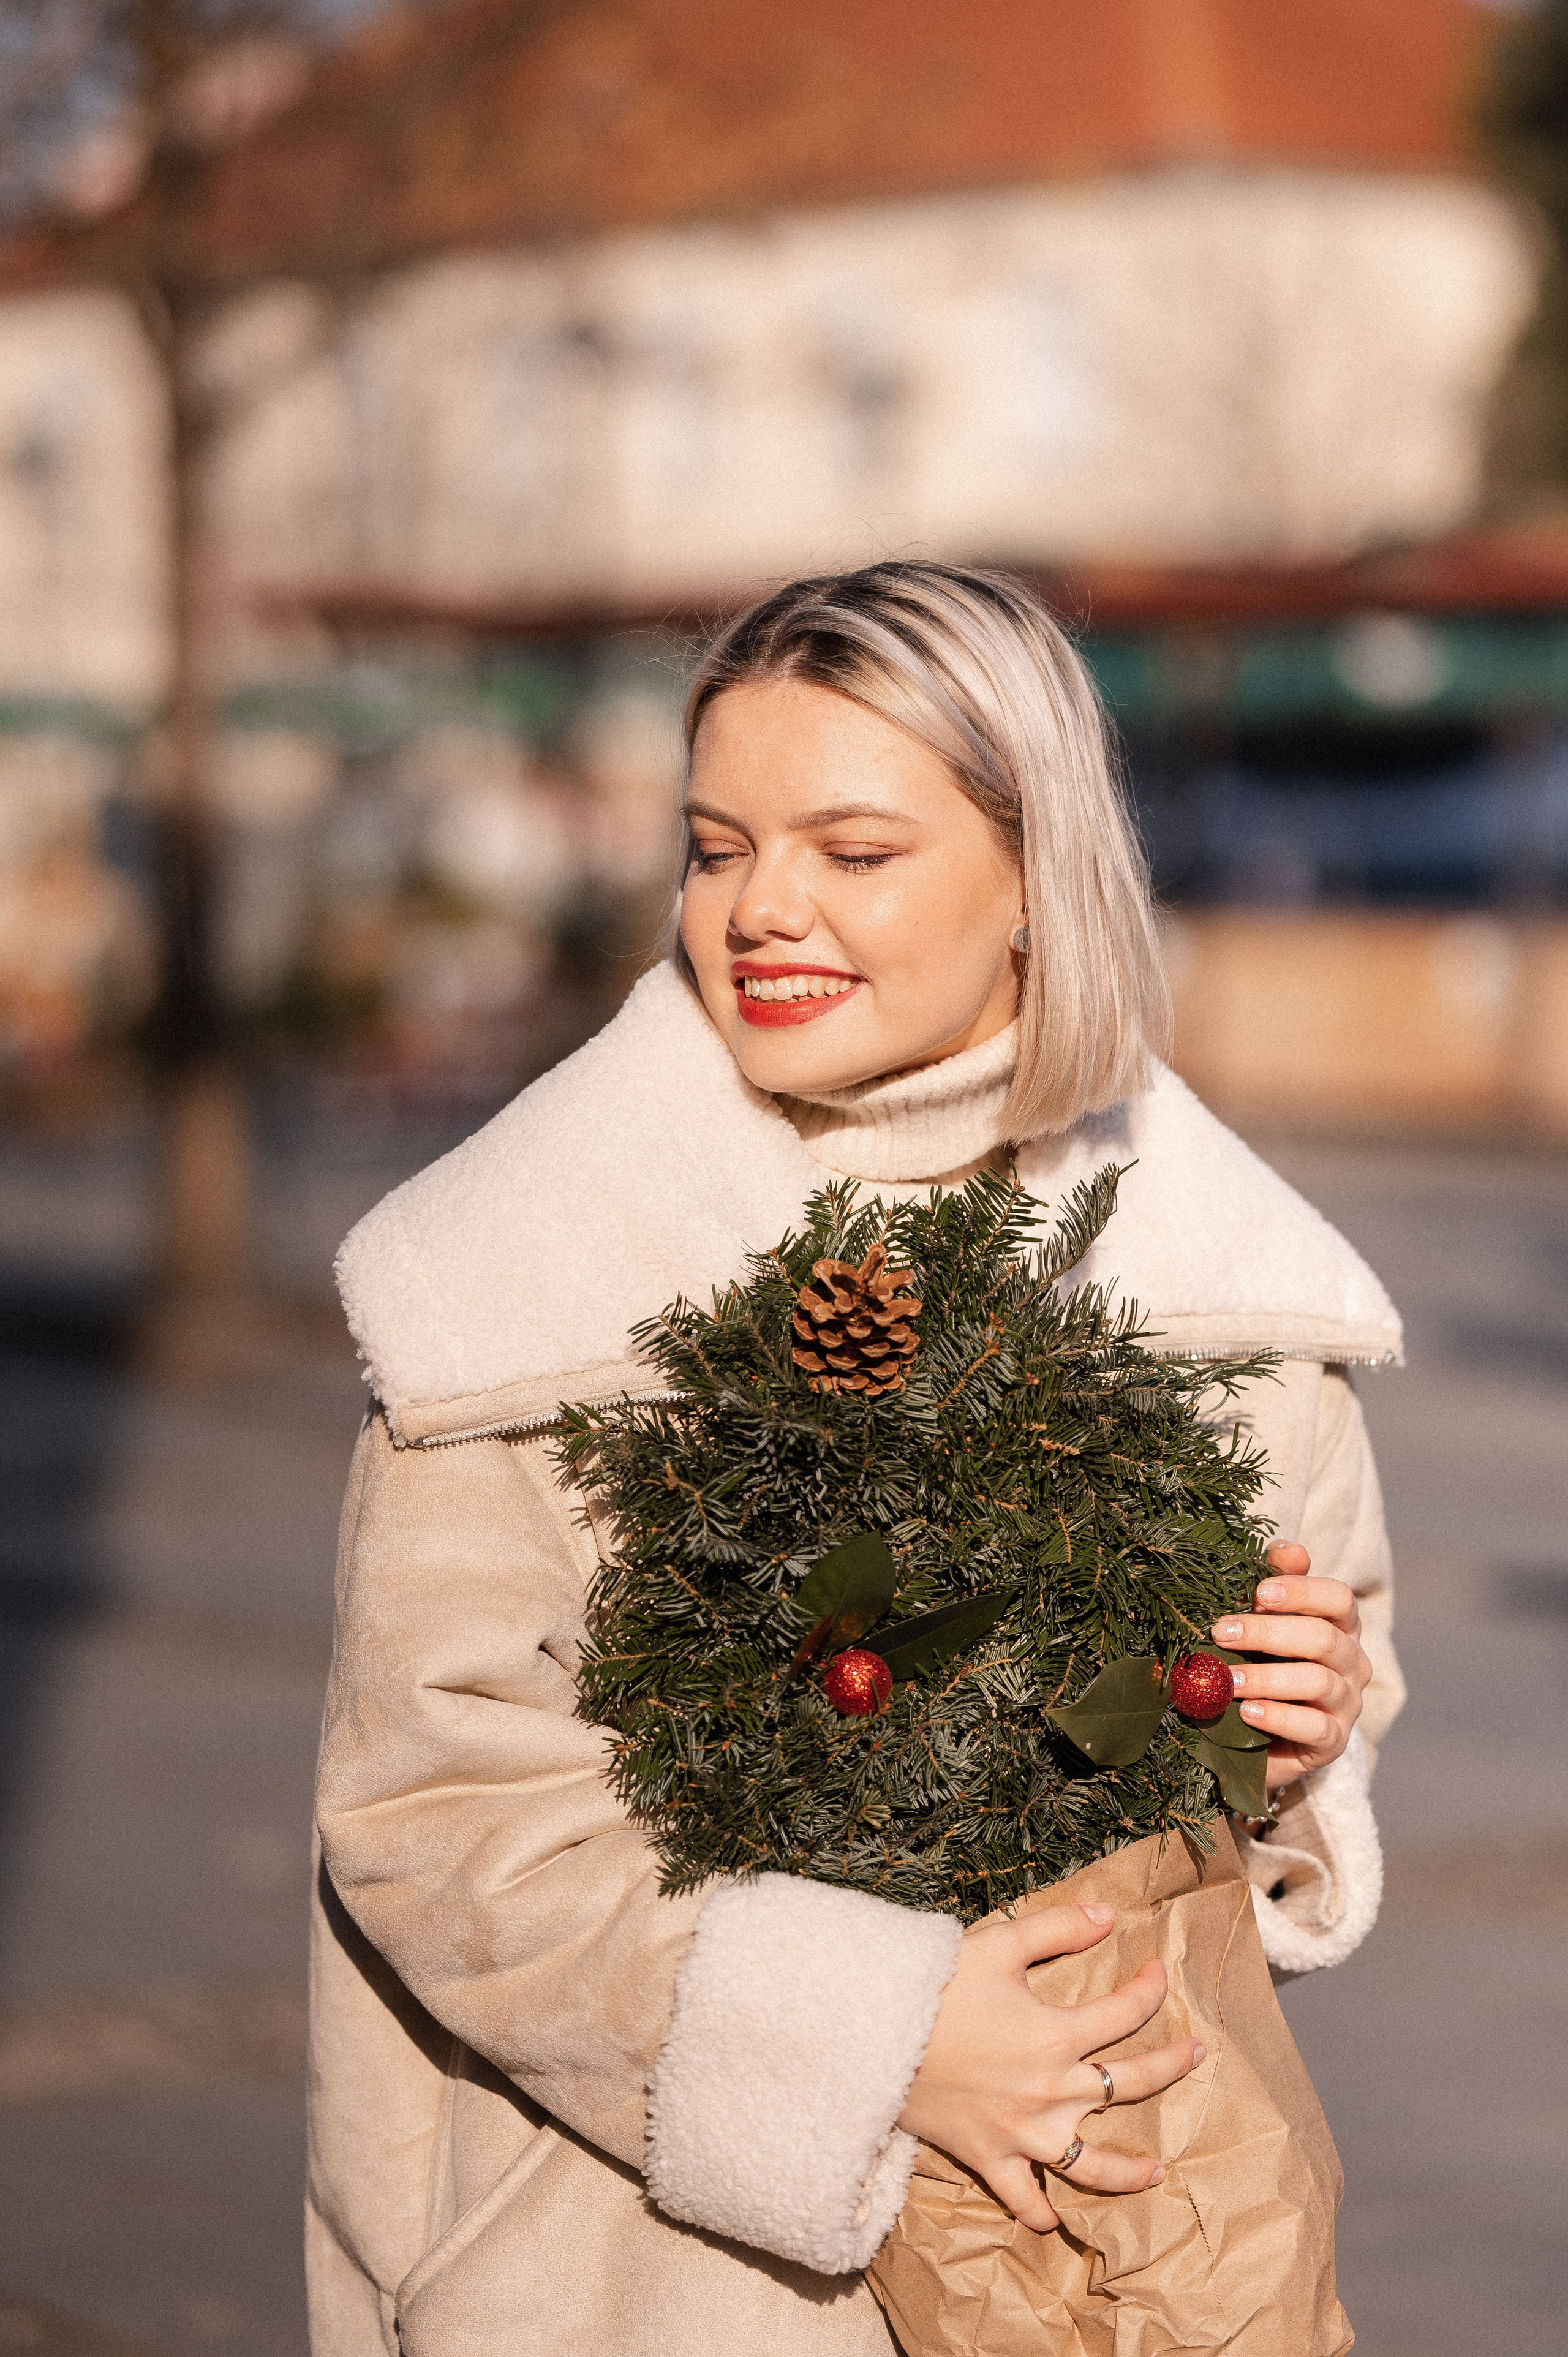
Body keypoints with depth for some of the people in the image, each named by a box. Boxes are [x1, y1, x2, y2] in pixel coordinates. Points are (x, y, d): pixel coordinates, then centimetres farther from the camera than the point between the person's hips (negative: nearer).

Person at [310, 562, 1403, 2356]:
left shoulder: (1206, 1262, -1)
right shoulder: (522, 1276, -13)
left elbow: (1318, 1652, 14)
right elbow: (440, 1801, -16)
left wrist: (1293, 1745, -9)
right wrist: (863, 2039, -23)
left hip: (1090, 2204, 4)